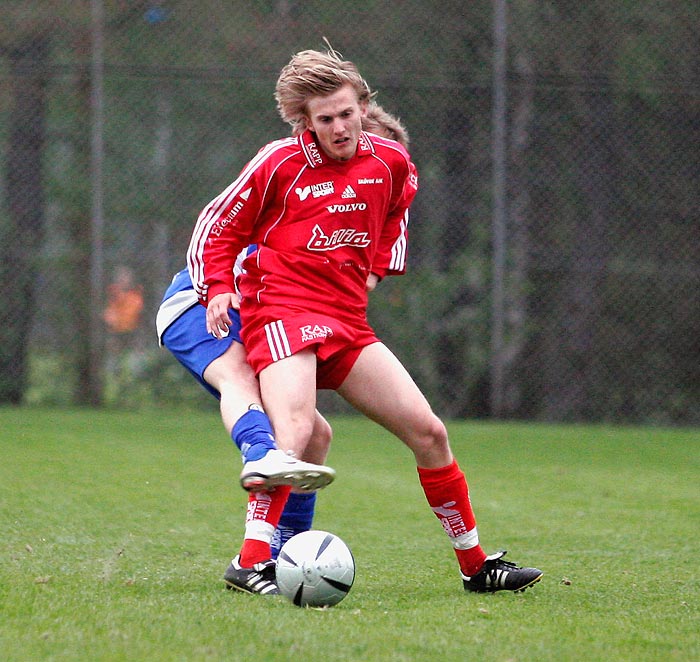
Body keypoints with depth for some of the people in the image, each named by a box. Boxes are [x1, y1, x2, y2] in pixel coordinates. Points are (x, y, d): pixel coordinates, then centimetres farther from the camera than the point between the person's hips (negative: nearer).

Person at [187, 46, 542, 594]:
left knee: (428, 432, 2)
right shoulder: (281, 163, -7)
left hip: (347, 321, 6)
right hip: (281, 311, -6)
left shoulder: (389, 162, 6)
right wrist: (218, 289, -9)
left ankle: (476, 564, 14)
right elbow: (218, 226, 4)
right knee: (295, 434, -30)